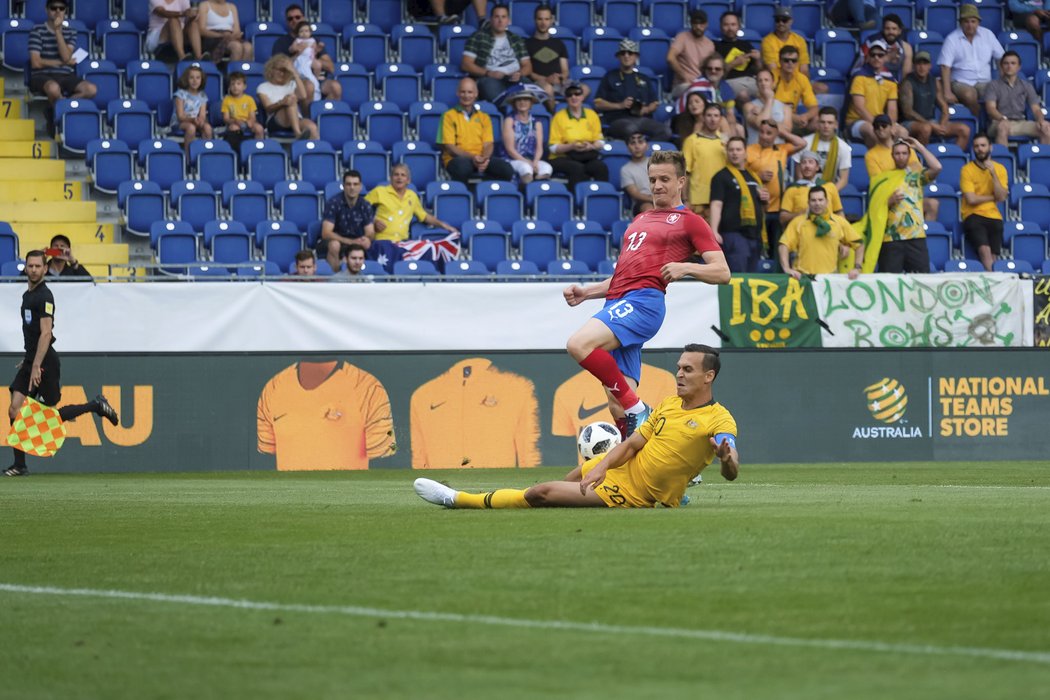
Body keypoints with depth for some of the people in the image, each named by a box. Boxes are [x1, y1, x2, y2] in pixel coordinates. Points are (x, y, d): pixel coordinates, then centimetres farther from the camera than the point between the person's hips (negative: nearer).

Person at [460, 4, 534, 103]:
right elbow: (466, 64, 4)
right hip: (488, 79, -3)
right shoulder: (478, 37, 12)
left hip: (513, 80, 3)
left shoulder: (516, 40, 24)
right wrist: (488, 73, -11)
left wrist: (520, 74, -4)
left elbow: (527, 66, 21)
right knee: (490, 84, -41)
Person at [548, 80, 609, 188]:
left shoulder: (592, 115, 11)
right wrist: (572, 146, -19)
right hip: (563, 158, -3)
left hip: (588, 157, 3)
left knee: (601, 167, -30)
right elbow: (554, 147, -1)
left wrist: (591, 146, -12)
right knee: (577, 168, -36)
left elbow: (600, 142, 11)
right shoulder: (559, 117, 3)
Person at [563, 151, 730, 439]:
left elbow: (722, 272, 0)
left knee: (579, 344, -30)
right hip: (618, 303, 8)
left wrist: (685, 267, -17)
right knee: (618, 404, -3)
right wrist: (585, 292, 21)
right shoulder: (640, 220, 29)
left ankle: (636, 409, -20)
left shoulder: (689, 221, 7)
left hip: (643, 301, -8)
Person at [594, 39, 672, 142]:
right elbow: (598, 103, 9)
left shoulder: (644, 79, 28)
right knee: (630, 129, -42)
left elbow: (655, 103, 26)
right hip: (619, 120, -4)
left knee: (665, 131, -28)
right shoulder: (610, 77, 17)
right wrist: (620, 105, -5)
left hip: (643, 118, 4)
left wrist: (646, 109, 2)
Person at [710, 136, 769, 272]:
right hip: (733, 234, -7)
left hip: (754, 235, 7)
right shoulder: (721, 177, 0)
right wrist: (714, 231, -25)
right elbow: (716, 205, -11)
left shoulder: (753, 176, 21)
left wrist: (765, 199, 8)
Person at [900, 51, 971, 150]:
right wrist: (932, 126, -21)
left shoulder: (933, 82, 10)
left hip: (931, 122, 7)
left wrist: (942, 125, -9)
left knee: (964, 130, -8)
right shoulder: (908, 83, -10)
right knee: (926, 128, -41)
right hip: (910, 123, -7)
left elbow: (944, 107, 12)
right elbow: (908, 112, -16)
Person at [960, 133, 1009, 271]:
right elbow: (971, 199, -10)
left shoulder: (999, 169, 11)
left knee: (993, 257, -13)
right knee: (985, 250, -27)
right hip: (973, 215, -3)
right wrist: (993, 197, 1)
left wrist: (993, 173, -7)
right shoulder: (967, 169, 0)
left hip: (994, 217, 3)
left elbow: (1002, 197, -1)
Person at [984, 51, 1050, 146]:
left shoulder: (1026, 86, 18)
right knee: (1002, 127, -40)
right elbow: (991, 108, -6)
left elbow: (1036, 108, 11)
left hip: (1021, 123, 3)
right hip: (999, 122, -3)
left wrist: (1041, 120, -14)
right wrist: (1003, 119, -29)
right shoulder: (993, 85, 7)